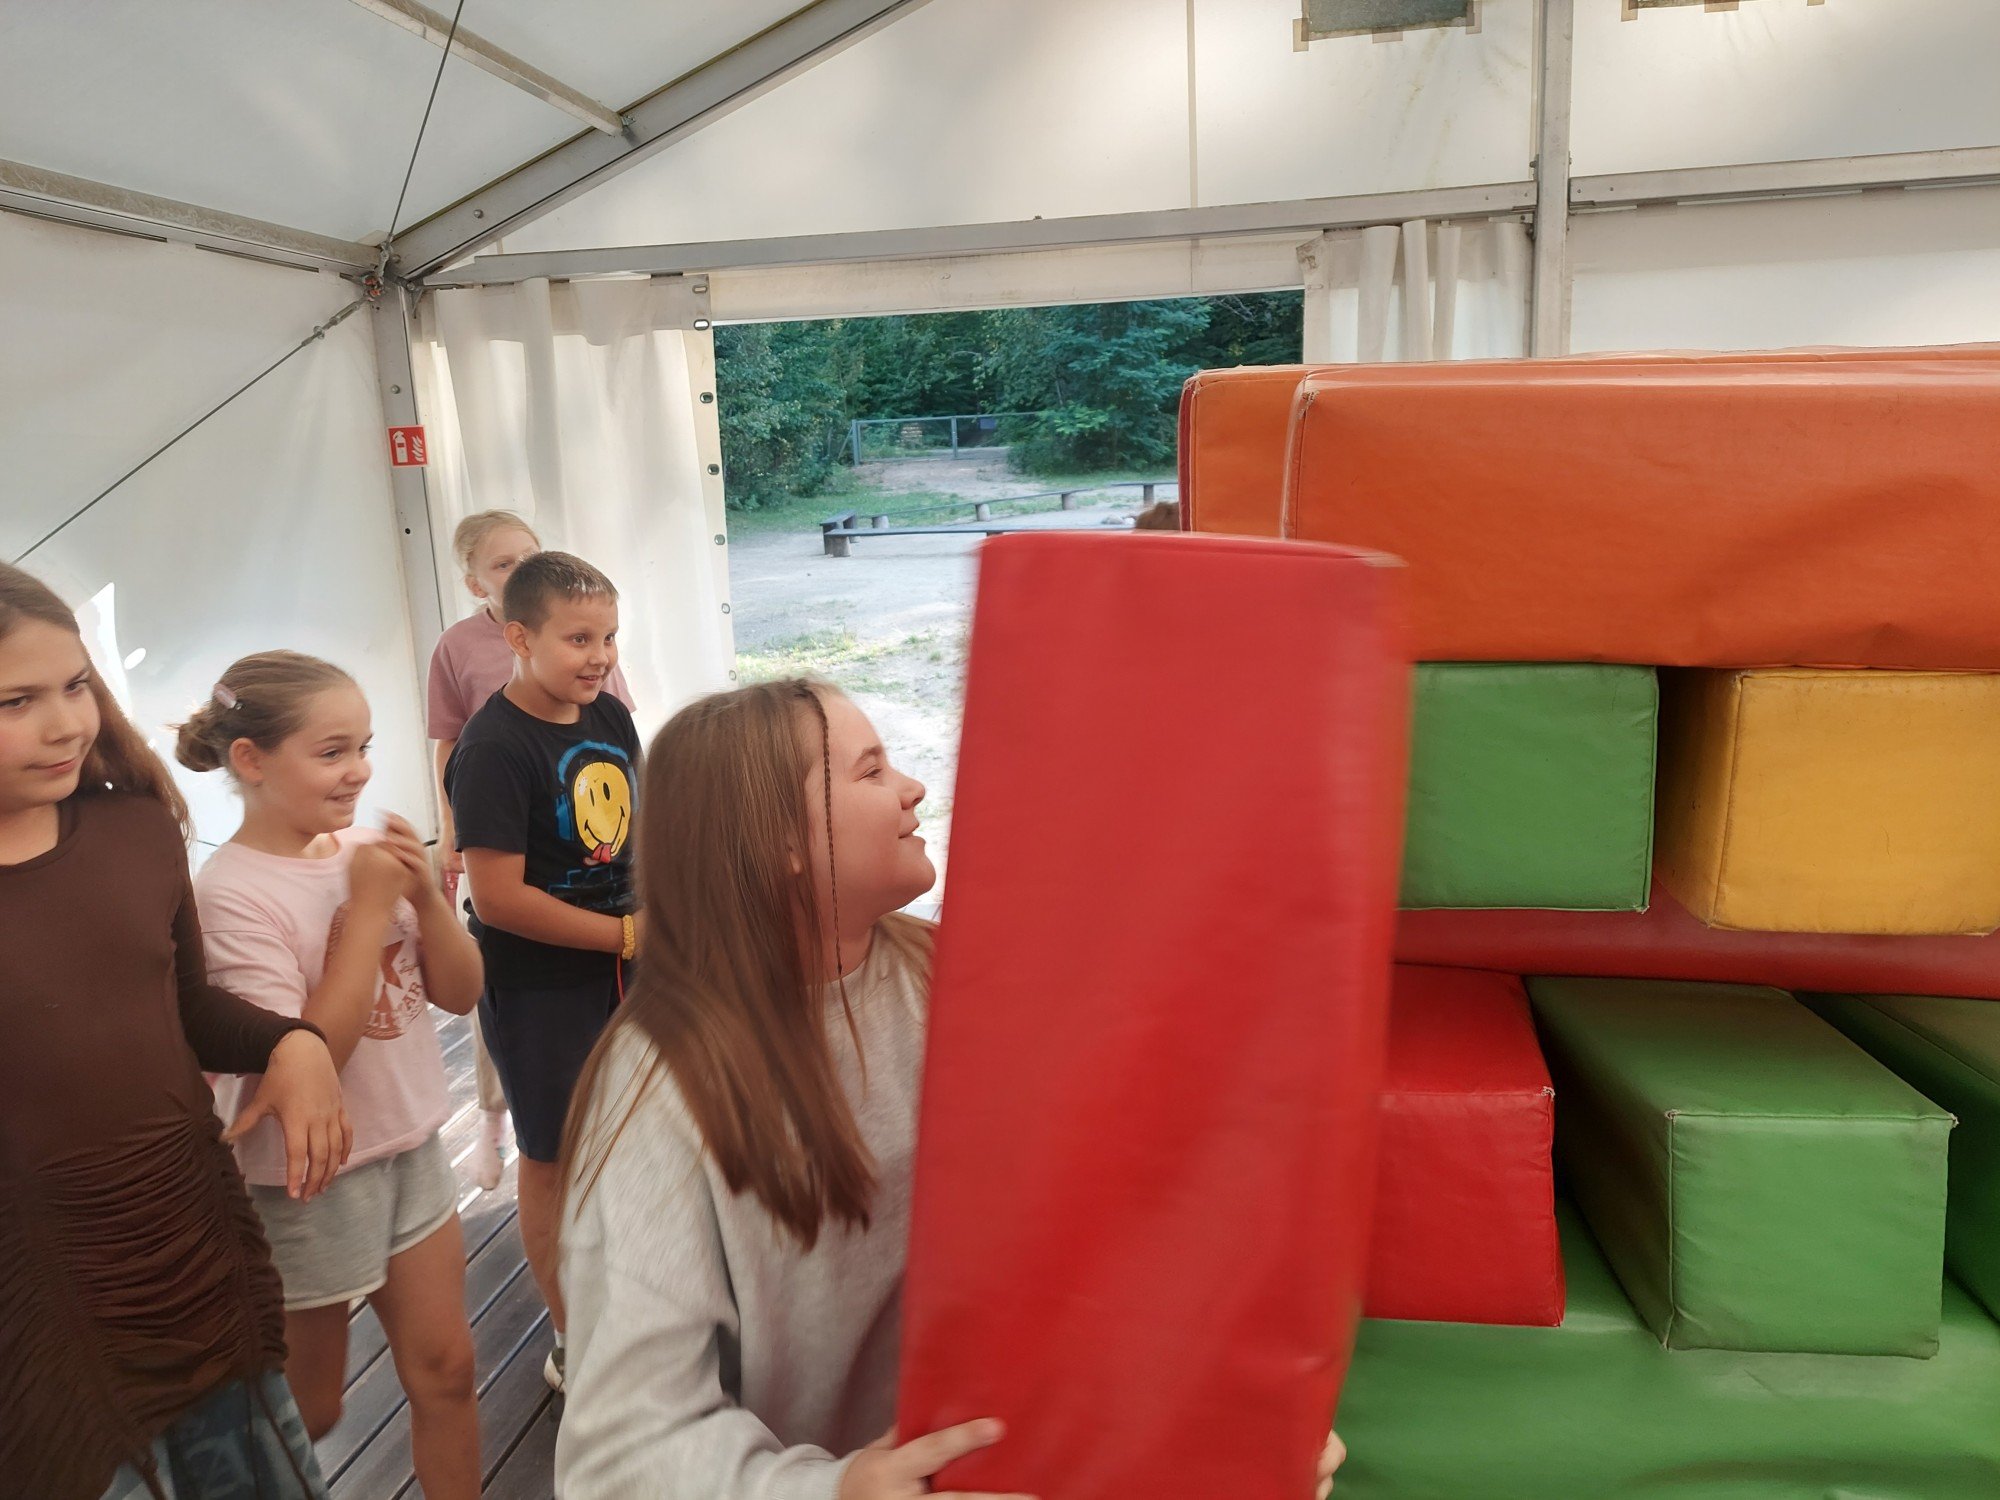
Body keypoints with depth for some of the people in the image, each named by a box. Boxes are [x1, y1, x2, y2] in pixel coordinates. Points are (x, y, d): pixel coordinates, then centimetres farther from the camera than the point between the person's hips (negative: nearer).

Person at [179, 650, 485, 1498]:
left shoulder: (365, 850, -5)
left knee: (444, 1368, 15)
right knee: (307, 1412, 17)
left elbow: (461, 993, -1)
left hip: (412, 1145, 5)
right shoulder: (232, 894, -20)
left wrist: (424, 894, -18)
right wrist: (369, 907, -24)